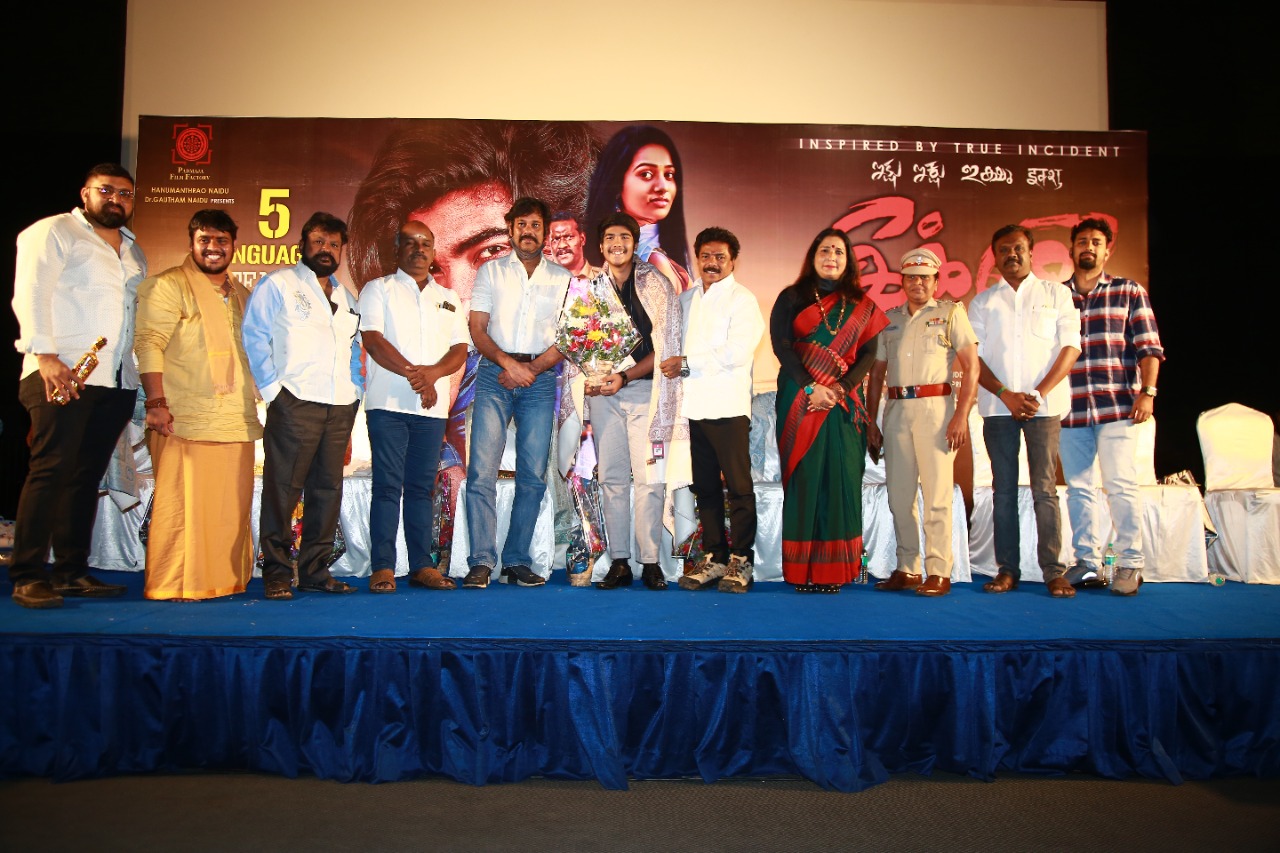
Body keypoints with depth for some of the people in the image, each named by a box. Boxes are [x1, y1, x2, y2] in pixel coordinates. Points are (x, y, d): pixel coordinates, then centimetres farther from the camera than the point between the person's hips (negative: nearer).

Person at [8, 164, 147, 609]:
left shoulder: (134, 253, 23)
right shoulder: (54, 231, 3)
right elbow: (30, 295, -7)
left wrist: (144, 379, 12)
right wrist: (46, 357, -18)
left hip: (117, 380, 6)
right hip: (62, 373, -6)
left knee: (87, 476, 7)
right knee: (50, 472, -8)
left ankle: (72, 571, 12)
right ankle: (27, 577, -3)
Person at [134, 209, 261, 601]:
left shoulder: (241, 294, 21)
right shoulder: (168, 286, 0)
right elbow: (149, 344, -9)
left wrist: (256, 399, 22)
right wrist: (157, 402, -18)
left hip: (237, 419, 7)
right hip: (186, 419, -6)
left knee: (234, 504, 7)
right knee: (182, 500, -6)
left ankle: (228, 579, 15)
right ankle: (174, 584, 1)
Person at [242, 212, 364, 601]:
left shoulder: (347, 299, 22)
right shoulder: (278, 284, 6)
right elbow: (254, 337, 0)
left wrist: (356, 390, 9)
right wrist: (272, 389, -8)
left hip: (340, 407, 6)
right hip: (295, 403, -5)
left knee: (328, 489, 5)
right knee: (283, 488, -4)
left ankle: (315, 570, 12)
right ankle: (276, 572, 3)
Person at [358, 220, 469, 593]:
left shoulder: (449, 299, 19)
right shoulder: (379, 289, 8)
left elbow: (460, 350, 9)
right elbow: (372, 339, -5)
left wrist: (430, 373, -10)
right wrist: (413, 374, -14)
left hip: (433, 406, 3)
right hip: (388, 403, -3)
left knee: (422, 486, 5)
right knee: (388, 485, -6)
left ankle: (422, 565, 8)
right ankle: (383, 567, -3)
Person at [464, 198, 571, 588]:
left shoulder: (562, 278, 12)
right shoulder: (490, 271, 11)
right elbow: (477, 330, 3)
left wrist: (532, 369, -8)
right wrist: (508, 363, -12)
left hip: (540, 379, 1)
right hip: (494, 374, -1)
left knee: (533, 475, -1)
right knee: (482, 469, -11)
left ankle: (517, 561, 7)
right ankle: (481, 562, -8)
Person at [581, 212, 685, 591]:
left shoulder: (656, 285, 3)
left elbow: (664, 346, -3)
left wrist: (625, 377, -12)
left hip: (644, 389, -3)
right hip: (603, 390, 3)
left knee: (649, 477, -6)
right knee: (612, 478, 2)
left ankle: (650, 562, 1)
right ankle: (619, 562, 7)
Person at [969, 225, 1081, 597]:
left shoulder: (1056, 294, 11)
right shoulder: (982, 302, 13)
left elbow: (1070, 346, 3)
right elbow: (974, 356, 5)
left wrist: (1040, 393, -9)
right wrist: (1006, 394, -9)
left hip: (1044, 403, -1)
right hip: (998, 405, 1)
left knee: (1045, 488, -4)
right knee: (1003, 489, 2)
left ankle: (1054, 571, -1)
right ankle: (1007, 569, 6)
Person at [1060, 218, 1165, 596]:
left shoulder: (1129, 292, 7)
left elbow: (1148, 347, 2)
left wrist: (1147, 392, -8)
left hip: (1117, 407, -3)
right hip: (1069, 408, 3)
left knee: (1121, 484, -5)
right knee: (1077, 488, 6)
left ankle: (1130, 563, 5)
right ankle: (1086, 562, 15)